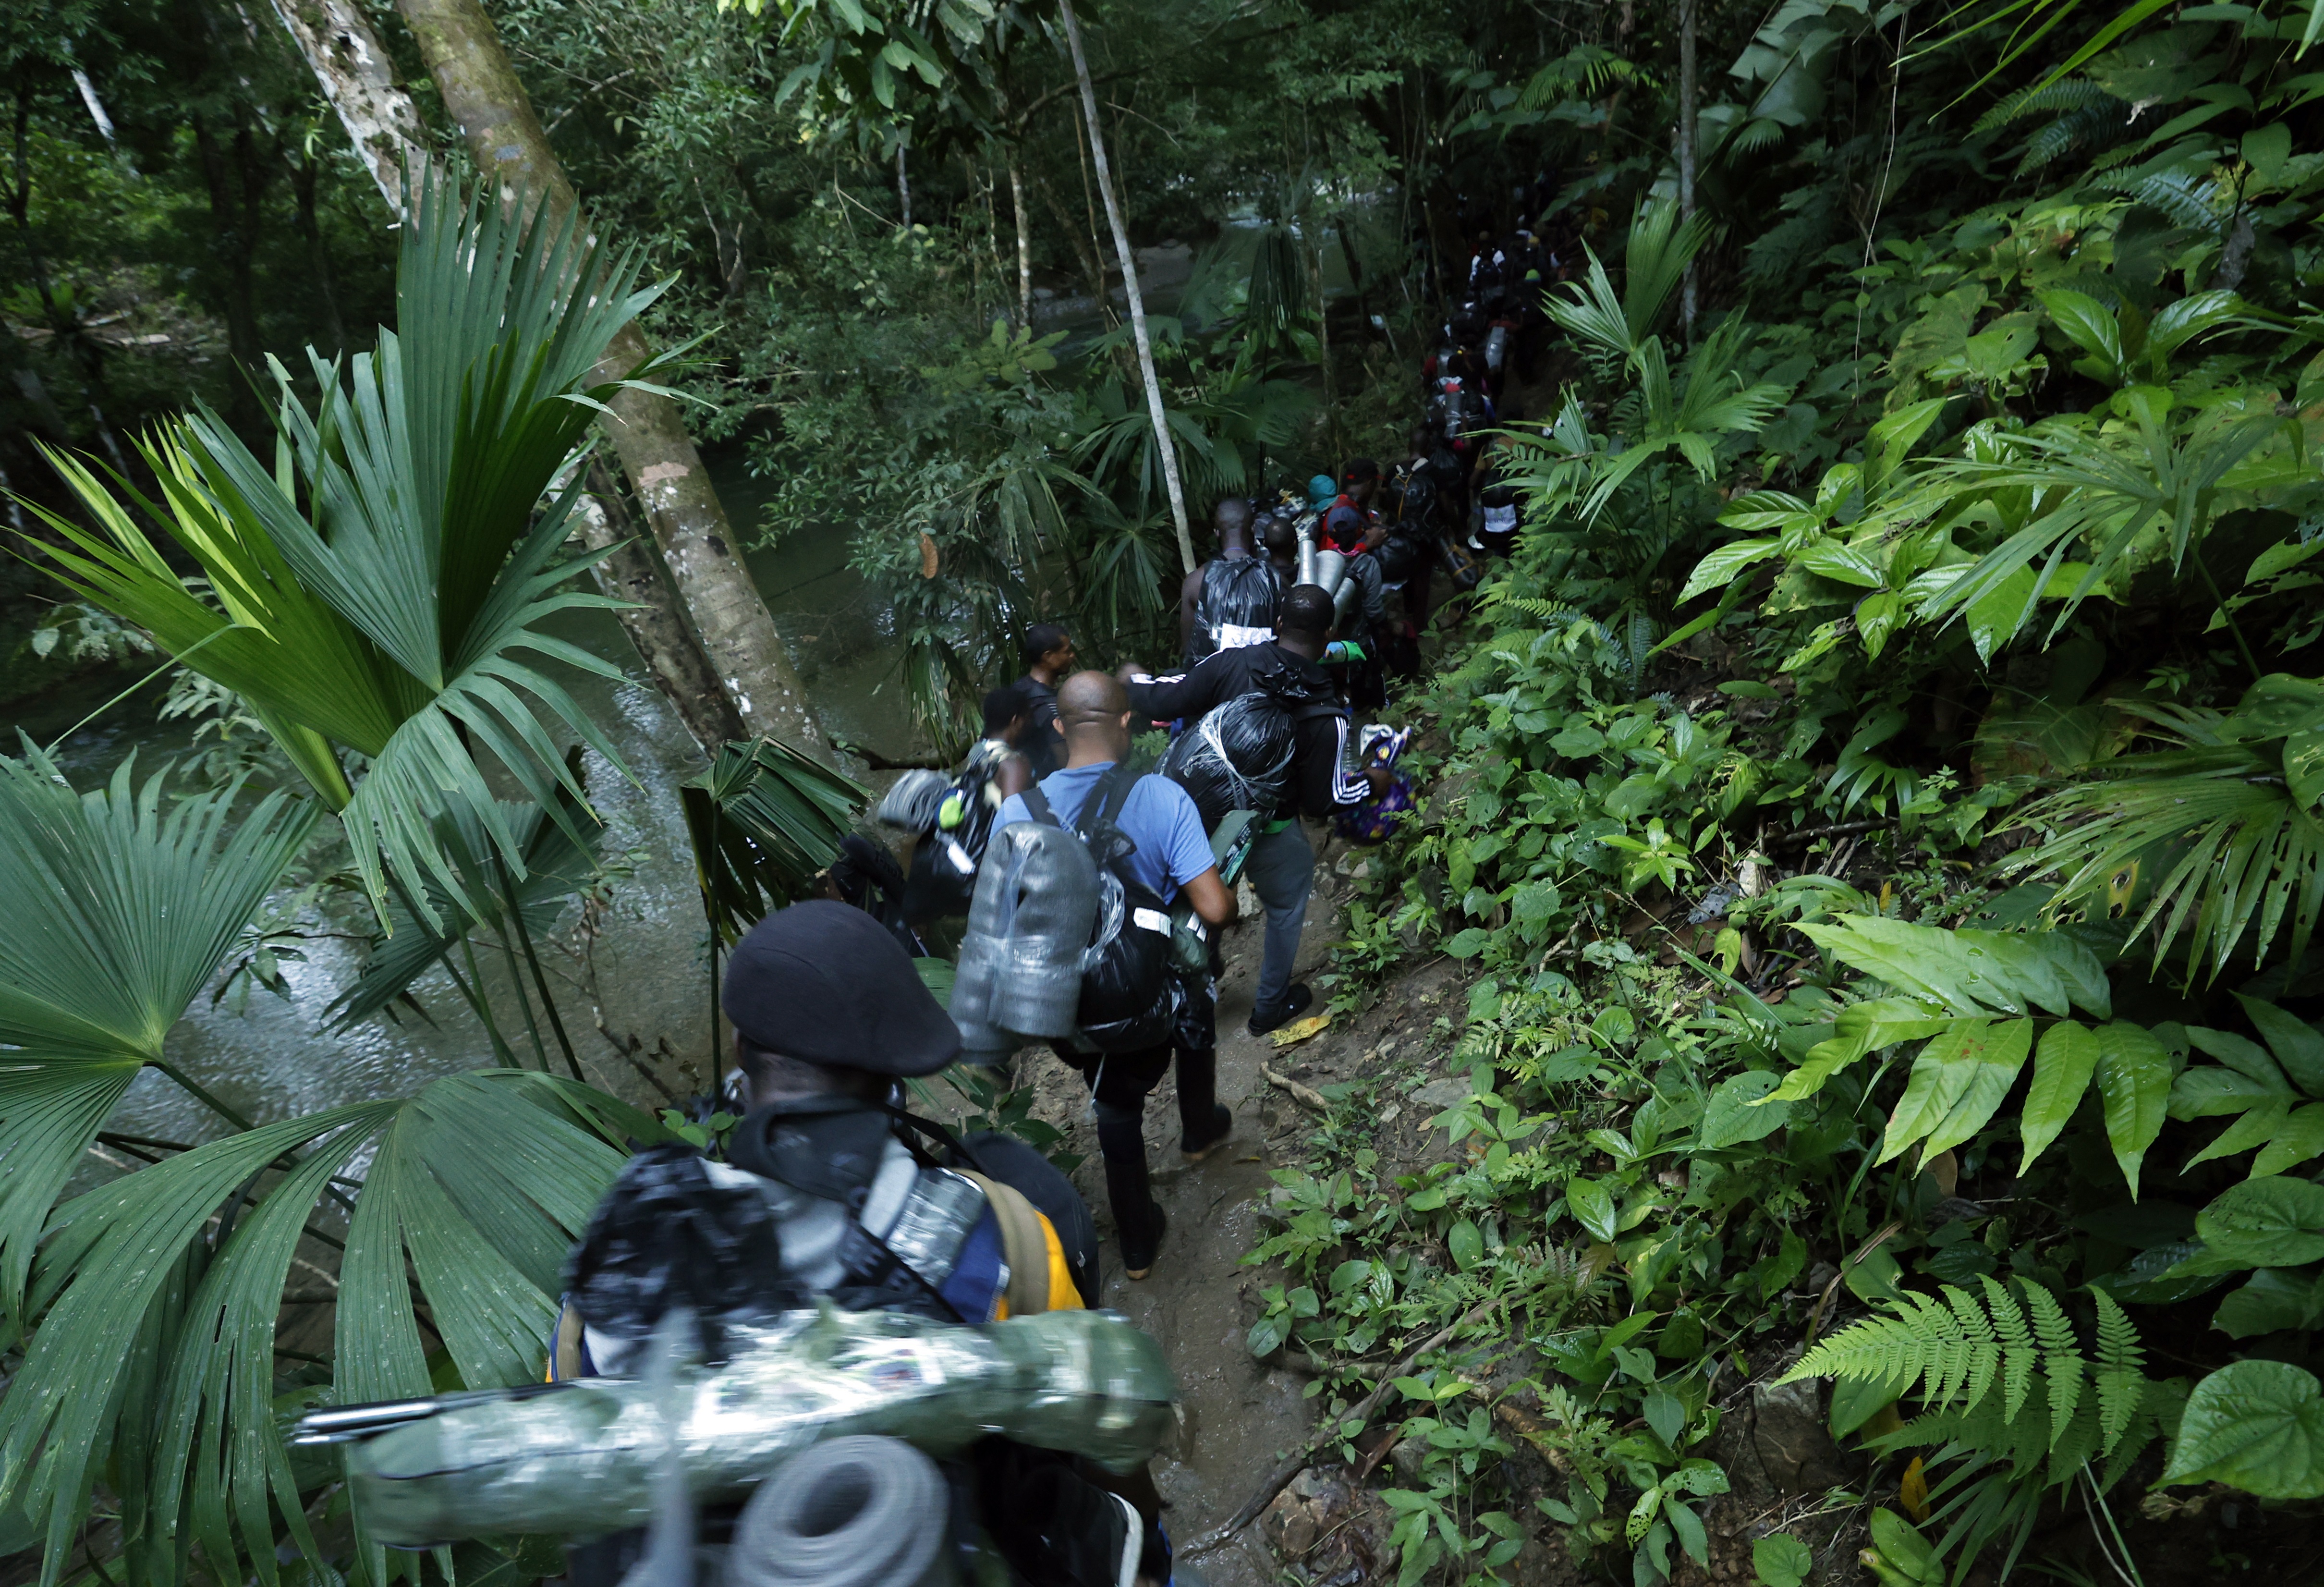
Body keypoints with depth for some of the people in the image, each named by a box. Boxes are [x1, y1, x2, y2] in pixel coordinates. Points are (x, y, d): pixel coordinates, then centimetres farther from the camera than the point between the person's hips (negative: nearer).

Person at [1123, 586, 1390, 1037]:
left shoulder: (1232, 663, -19)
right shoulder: (1325, 716, -21)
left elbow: (1165, 701, -16)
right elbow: (1323, 801, -14)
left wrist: (1133, 683, 5)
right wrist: (1372, 785, 5)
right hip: (1268, 830, -2)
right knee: (1287, 906, 23)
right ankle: (1270, 1005, 38)